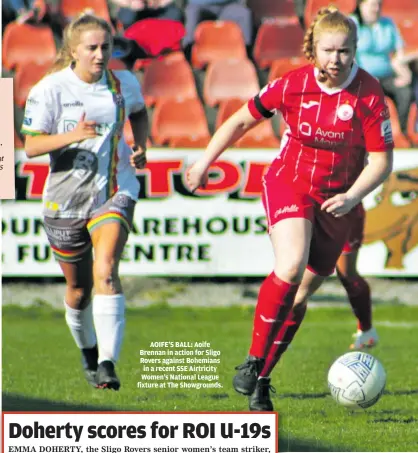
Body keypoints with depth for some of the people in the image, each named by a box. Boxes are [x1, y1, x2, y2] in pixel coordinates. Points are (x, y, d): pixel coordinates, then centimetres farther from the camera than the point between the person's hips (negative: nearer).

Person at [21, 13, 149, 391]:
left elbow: (139, 113, 22)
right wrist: (72, 136, -29)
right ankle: (88, 353, 41)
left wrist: (140, 147, 3)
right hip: (66, 199, 0)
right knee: (79, 288, 12)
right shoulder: (50, 89, -10)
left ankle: (108, 364, -29)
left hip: (115, 192, 0)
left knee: (106, 271, -22)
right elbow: (31, 146, -13)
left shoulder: (124, 84, -1)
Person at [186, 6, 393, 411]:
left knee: (301, 292, 3)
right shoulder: (293, 85, -11)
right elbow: (242, 121, 4)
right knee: (290, 268, -27)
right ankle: (253, 360, -15)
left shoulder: (369, 94, -13)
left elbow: (381, 160, -9)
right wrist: (204, 163, 8)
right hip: (288, 184, -1)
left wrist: (352, 197, -25)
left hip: (337, 202, 1)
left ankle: (261, 381, 17)